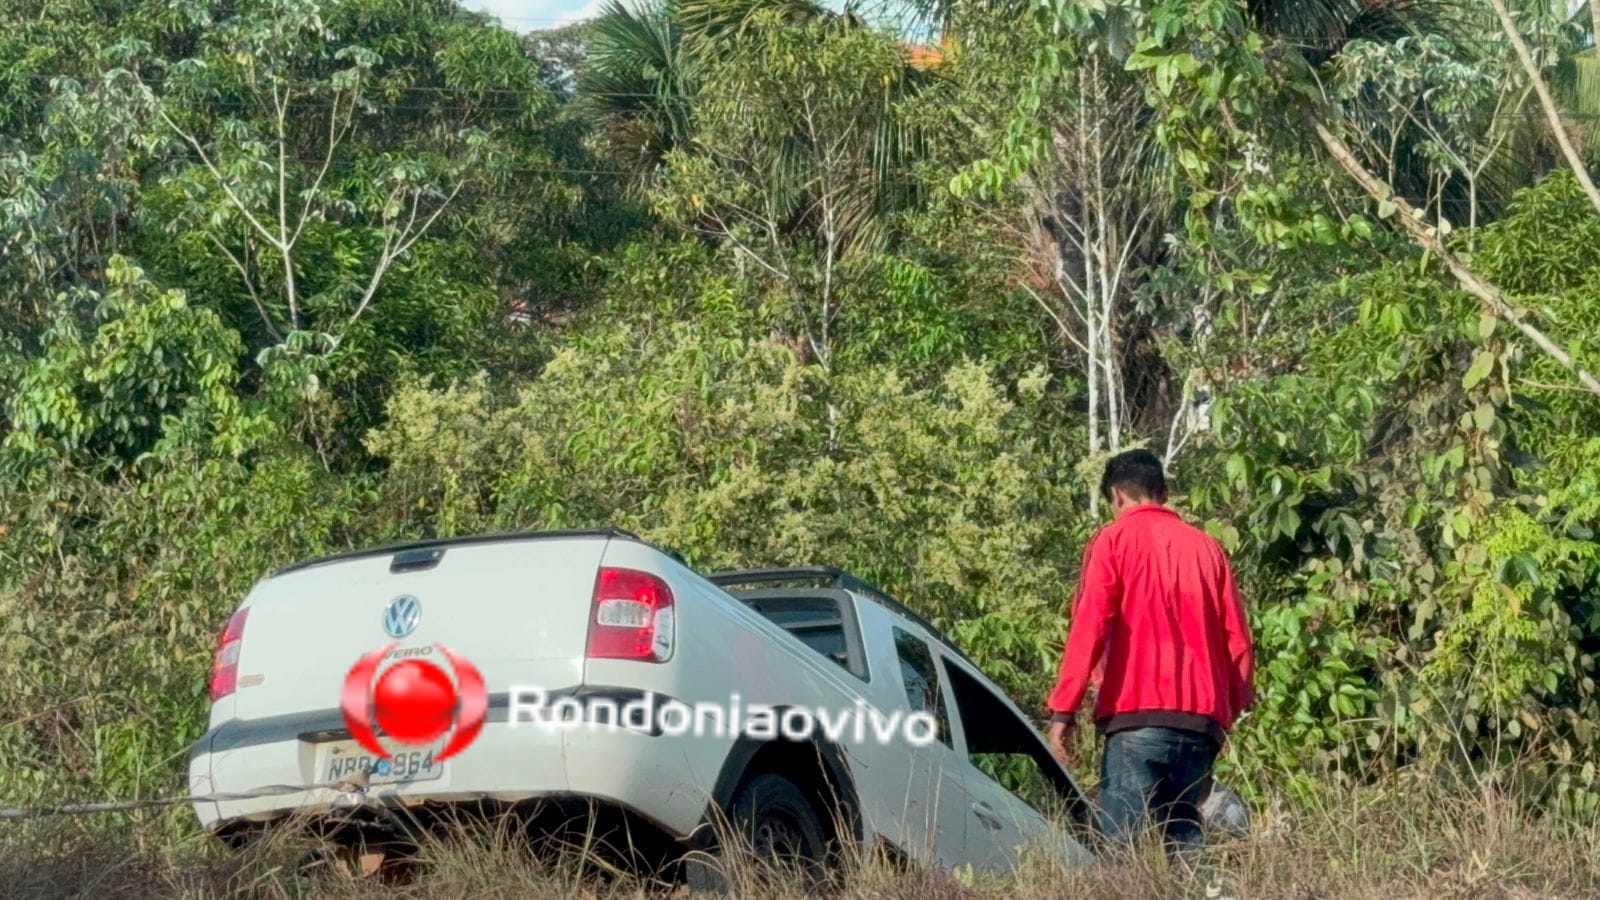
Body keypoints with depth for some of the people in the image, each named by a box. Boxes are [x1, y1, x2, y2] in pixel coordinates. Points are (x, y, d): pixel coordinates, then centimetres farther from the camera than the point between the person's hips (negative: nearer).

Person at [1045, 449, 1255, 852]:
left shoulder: (1114, 539, 5)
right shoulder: (1206, 547, 18)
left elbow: (1089, 626, -6)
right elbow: (1238, 640, 13)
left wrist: (1063, 709, -7)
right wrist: (1229, 710, 19)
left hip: (1137, 715, -5)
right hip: (1202, 719, 5)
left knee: (1118, 843, -8)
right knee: (1186, 840, 9)